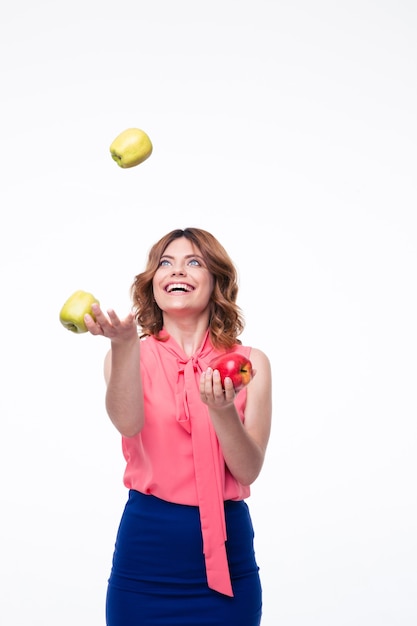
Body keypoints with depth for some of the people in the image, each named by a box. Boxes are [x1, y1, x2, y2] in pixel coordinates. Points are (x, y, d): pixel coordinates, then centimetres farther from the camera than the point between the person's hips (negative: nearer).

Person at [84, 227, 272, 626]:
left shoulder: (249, 363, 0)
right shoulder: (129, 356, 0)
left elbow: (248, 471, -7)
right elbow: (128, 423, -20)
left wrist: (221, 410, -23)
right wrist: (125, 344, -33)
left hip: (226, 547, 1)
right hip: (147, 546, 0)